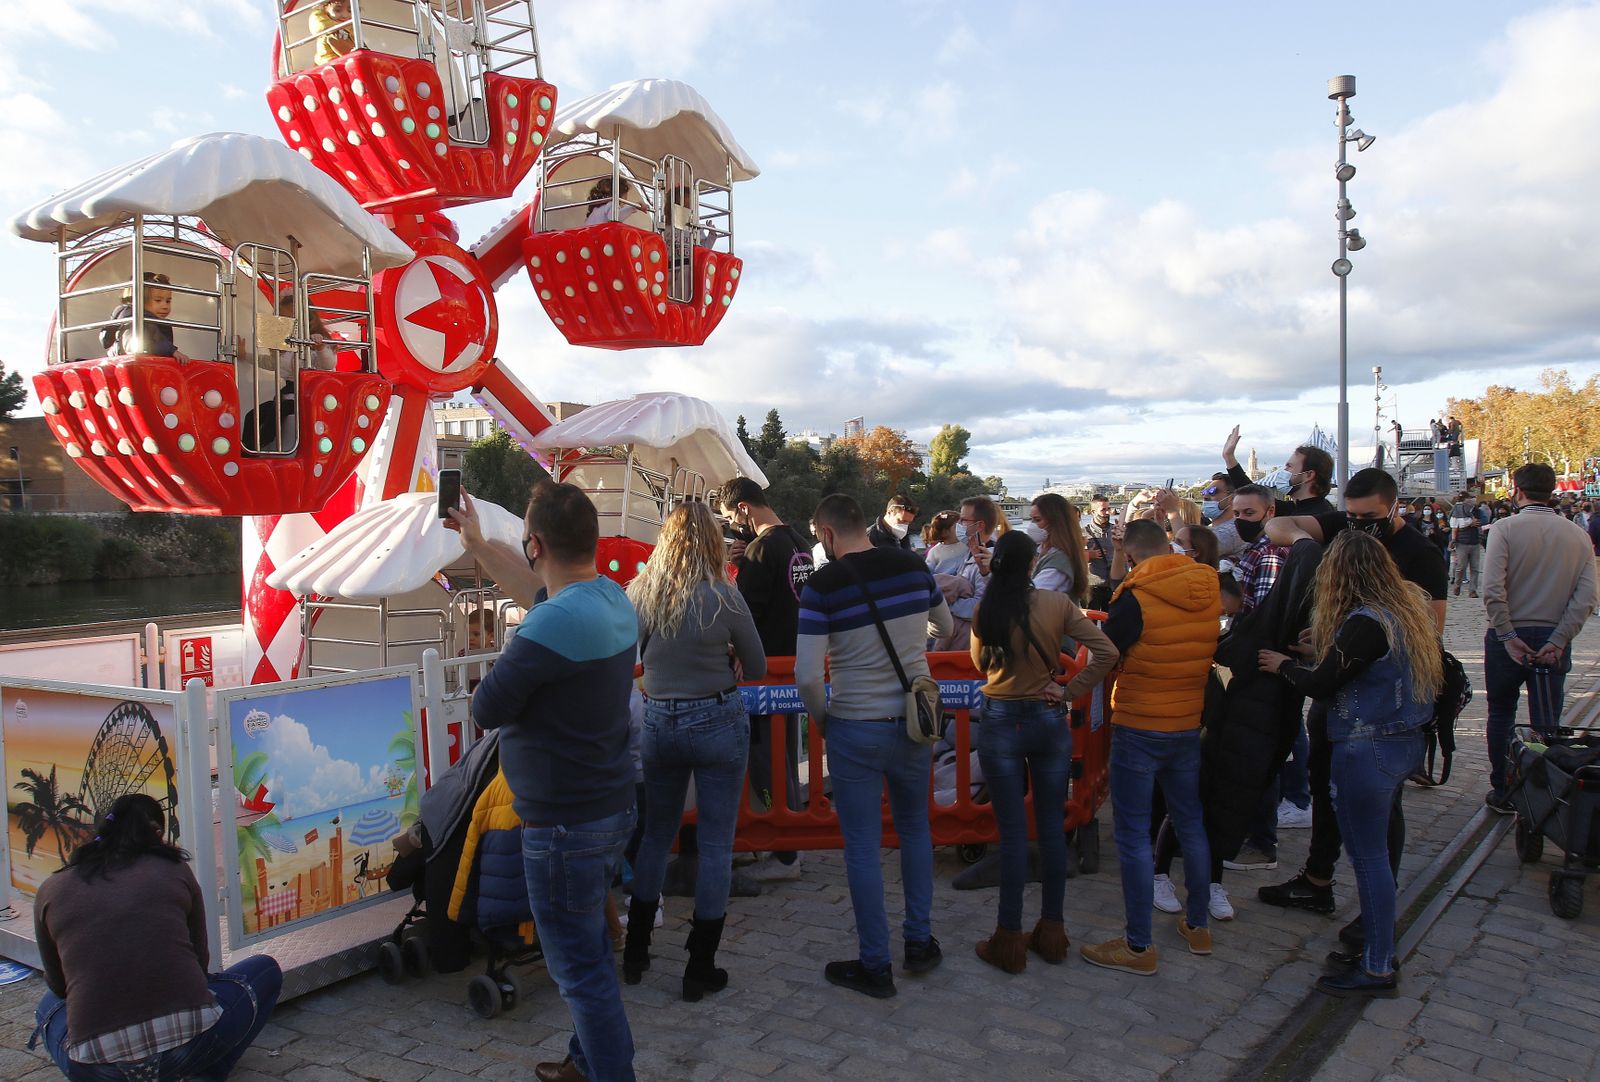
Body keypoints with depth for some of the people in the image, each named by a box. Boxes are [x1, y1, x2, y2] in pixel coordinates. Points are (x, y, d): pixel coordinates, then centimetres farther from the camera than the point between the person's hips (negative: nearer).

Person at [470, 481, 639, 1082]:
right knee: (590, 948, 24)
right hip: (612, 807, 10)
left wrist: (506, 662, 0)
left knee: (581, 969, 4)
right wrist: (479, 547, 30)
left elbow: (485, 709, -18)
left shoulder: (550, 626, -27)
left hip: (565, 826, -10)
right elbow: (540, 588, 21)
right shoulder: (612, 597, 1)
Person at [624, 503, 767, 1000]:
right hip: (719, 723, -3)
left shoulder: (638, 594, -4)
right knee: (715, 844, 7)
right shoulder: (723, 596, -12)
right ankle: (700, 968, 14)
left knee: (656, 834, 19)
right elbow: (758, 668, -2)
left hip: (659, 722, 3)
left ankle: (636, 953, 29)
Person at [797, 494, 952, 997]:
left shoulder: (823, 585, -15)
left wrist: (821, 716, 0)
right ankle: (919, 941, 33)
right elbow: (945, 626, 15)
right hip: (914, 722, 5)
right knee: (915, 829, 23)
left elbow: (808, 676, -19)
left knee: (863, 848, 8)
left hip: (856, 730, -4)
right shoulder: (912, 566, -3)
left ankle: (874, 965, 19)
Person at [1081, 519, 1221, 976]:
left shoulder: (1137, 598, -18)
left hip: (1139, 730, -6)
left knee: (1133, 835, 1)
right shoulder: (1209, 592, 0)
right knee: (1190, 825, 19)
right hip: (1189, 727, 6)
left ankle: (1138, 946, 7)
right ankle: (1197, 926, 32)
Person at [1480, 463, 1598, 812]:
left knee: (1501, 717, 13)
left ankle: (1502, 793, 18)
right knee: (1547, 725, 9)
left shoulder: (1505, 529, -10)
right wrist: (1557, 642, -7)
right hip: (1554, 640, 2)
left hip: (1508, 637, -2)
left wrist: (1508, 636, -12)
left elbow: (1493, 590, -20)